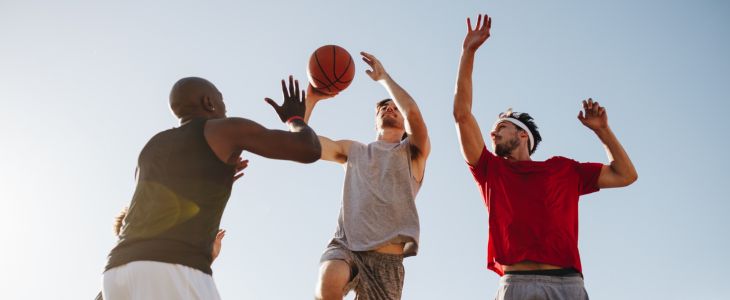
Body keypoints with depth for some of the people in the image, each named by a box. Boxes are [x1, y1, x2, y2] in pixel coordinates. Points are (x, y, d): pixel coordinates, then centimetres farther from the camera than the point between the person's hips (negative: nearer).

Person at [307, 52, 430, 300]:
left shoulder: (413, 152, 11)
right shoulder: (353, 151, 21)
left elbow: (413, 112, -9)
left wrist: (383, 77, 2)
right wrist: (311, 99, 6)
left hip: (387, 259, -1)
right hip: (345, 244, 1)